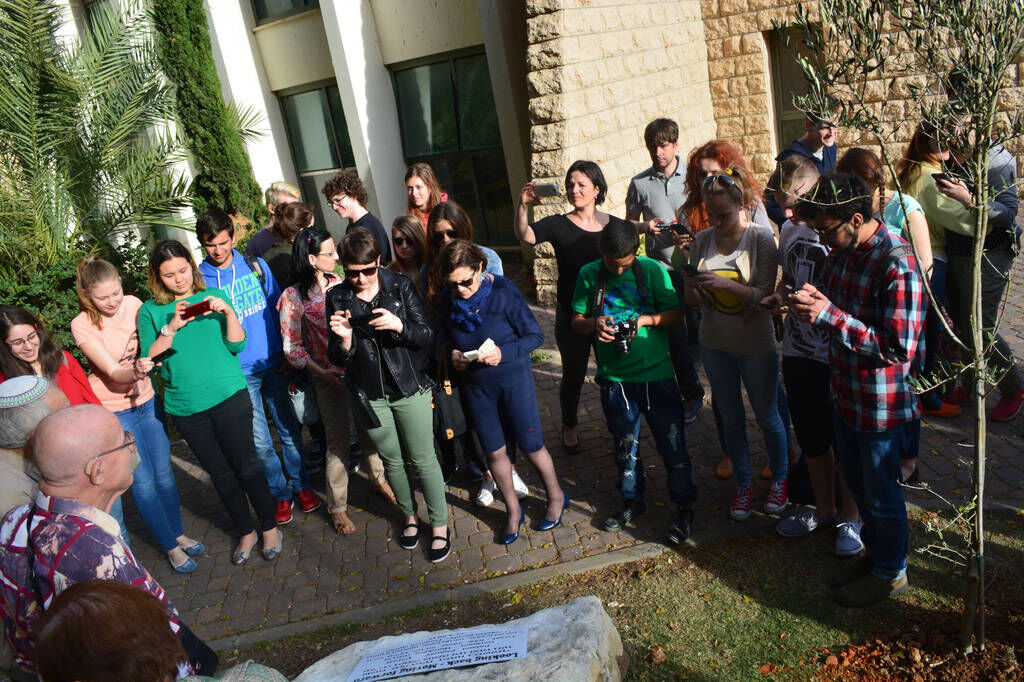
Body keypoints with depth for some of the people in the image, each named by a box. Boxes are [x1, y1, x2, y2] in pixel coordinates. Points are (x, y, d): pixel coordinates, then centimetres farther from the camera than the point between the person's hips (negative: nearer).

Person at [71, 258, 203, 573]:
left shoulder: (133, 304, -7)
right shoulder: (82, 325, -17)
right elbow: (113, 373, -24)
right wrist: (135, 371, -45)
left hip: (148, 401, 4)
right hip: (115, 412, -3)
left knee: (163, 473, 14)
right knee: (143, 482, 4)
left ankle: (178, 533, 33)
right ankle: (170, 547, 20)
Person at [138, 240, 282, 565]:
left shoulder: (214, 297, 2)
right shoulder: (150, 311, 3)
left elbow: (236, 346, -3)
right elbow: (149, 360, -7)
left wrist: (228, 313, -18)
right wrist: (172, 327, -19)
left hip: (229, 396, -1)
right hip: (185, 407, 2)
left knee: (246, 466, 2)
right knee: (220, 473, 13)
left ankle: (270, 528, 22)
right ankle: (245, 532, 31)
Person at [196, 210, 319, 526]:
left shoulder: (256, 266, 3)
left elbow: (279, 309, 9)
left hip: (275, 364, 2)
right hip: (238, 373, -2)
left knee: (290, 430, 10)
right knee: (260, 443, 5)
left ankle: (300, 485, 30)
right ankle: (280, 493, 24)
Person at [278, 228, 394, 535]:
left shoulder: (339, 283, 4)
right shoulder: (293, 297, -9)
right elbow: (292, 347, -8)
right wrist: (322, 372, -18)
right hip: (328, 378, -4)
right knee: (337, 442, 5)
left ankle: (380, 479, 40)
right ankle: (337, 507, 21)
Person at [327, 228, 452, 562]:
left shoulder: (400, 287, -8)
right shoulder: (338, 299, -4)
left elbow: (427, 337, -8)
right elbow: (338, 358, -2)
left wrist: (400, 326, -27)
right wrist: (344, 338, -24)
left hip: (409, 389, -2)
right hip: (369, 395, 2)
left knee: (423, 459, 6)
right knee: (392, 460, 17)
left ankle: (440, 524, 24)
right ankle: (410, 516, 40)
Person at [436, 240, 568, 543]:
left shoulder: (503, 291, -20)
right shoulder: (448, 298, -8)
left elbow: (535, 336, -14)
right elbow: (444, 339, 8)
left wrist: (503, 353, -27)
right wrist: (452, 354, -14)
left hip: (513, 378, -4)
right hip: (475, 384, 4)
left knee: (531, 446, 9)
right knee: (494, 451, 13)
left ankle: (556, 497, 36)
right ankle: (513, 511, 34)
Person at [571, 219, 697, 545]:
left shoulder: (653, 270, -6)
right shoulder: (589, 275, -1)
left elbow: (675, 313, -2)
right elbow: (576, 322, 5)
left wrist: (646, 319, -20)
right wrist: (595, 324, -17)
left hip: (656, 374, -2)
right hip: (614, 377, 2)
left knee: (672, 443, 5)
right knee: (624, 444, 17)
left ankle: (684, 506, 23)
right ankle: (633, 500, 37)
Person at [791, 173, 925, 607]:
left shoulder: (897, 265, -28)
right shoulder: (841, 250, -1)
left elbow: (898, 349, -29)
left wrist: (830, 315, -32)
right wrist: (814, 302, -11)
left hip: (883, 407, -8)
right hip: (845, 396, 8)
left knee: (882, 496, 14)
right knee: (858, 486, 25)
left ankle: (890, 572, 37)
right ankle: (874, 552, 48)